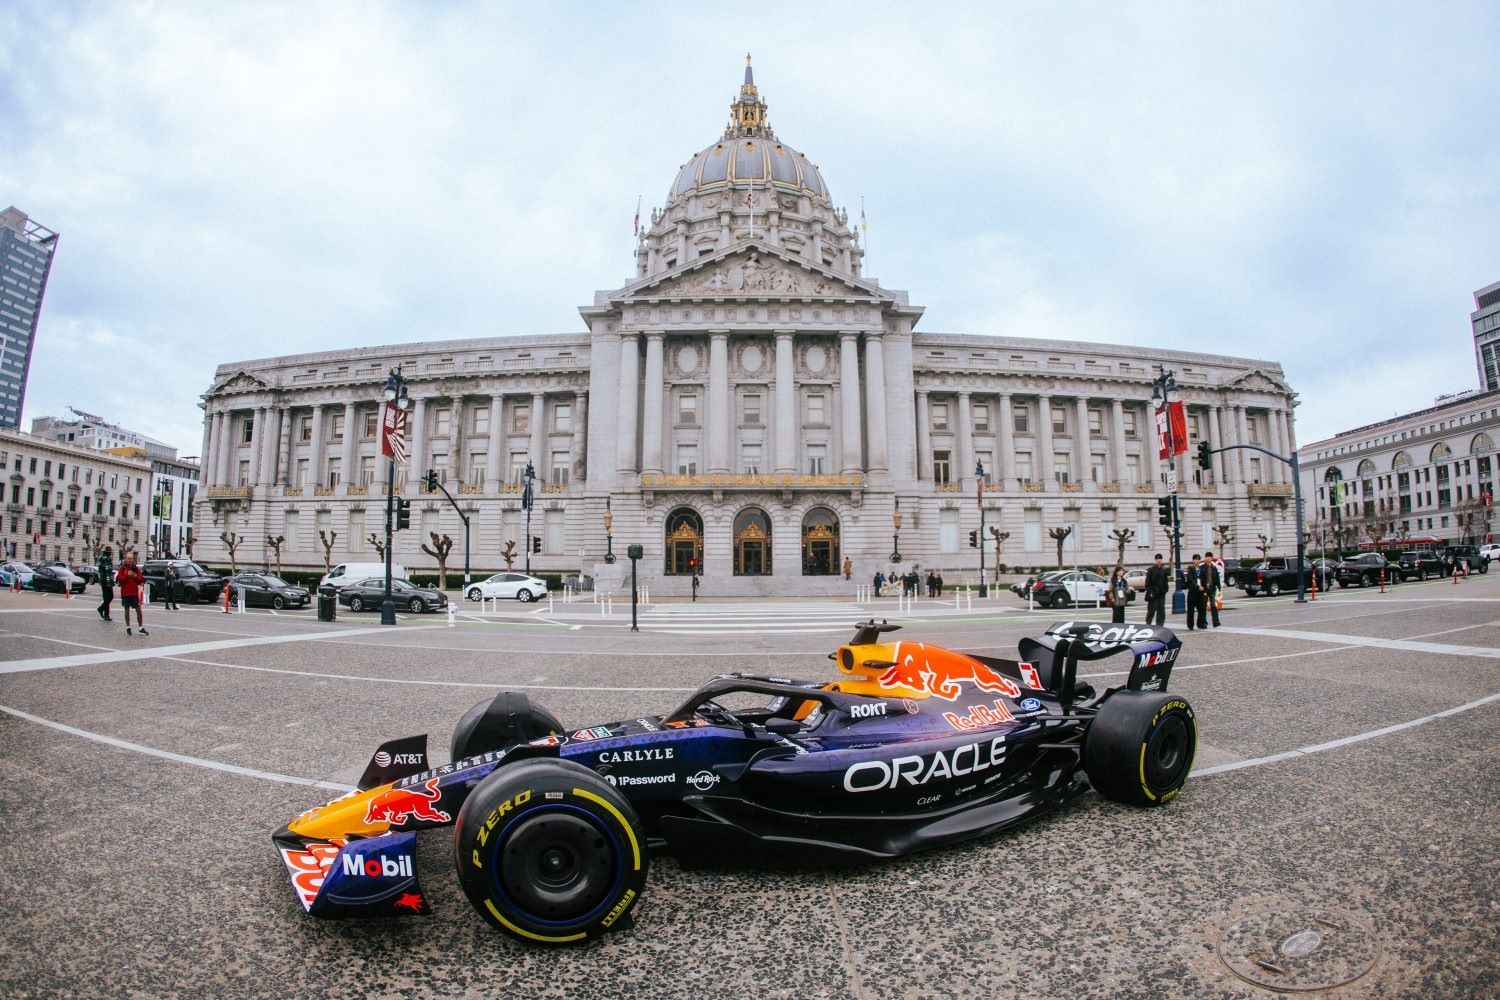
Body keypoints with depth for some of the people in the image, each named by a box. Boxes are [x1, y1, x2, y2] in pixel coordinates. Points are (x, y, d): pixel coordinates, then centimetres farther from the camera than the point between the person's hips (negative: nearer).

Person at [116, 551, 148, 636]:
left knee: (138, 610, -1)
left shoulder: (136, 568, 7)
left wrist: (136, 576, -12)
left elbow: (141, 579, 6)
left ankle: (141, 628, 2)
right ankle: (128, 628, 16)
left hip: (135, 593, 1)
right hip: (125, 593, -1)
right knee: (126, 610, 7)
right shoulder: (122, 568, 0)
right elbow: (118, 579, -9)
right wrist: (127, 575, -21)